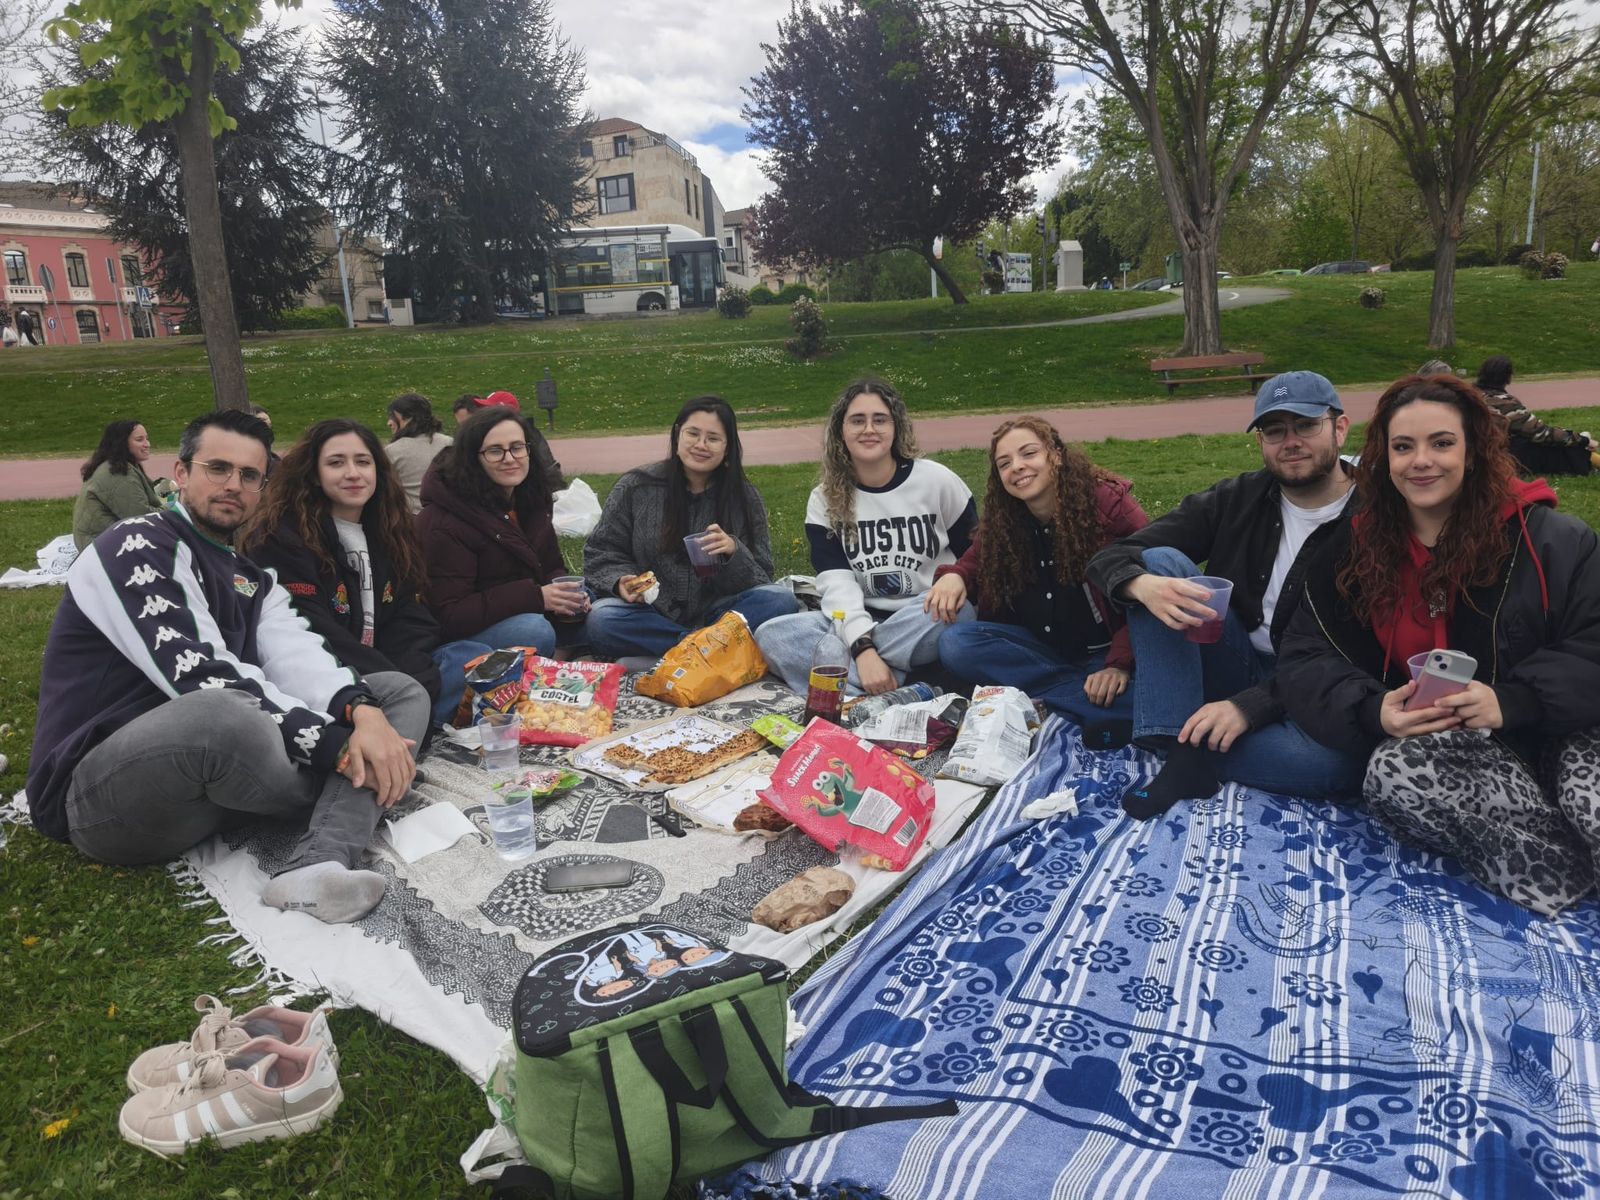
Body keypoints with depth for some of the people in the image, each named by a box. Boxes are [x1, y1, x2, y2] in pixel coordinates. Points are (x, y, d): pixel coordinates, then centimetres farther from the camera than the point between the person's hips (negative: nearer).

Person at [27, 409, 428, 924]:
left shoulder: (250, 577, 17)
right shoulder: (133, 548, -9)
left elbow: (297, 657, -3)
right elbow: (199, 678, -23)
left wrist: (361, 710, -26)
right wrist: (337, 744, -26)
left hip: (222, 770, 8)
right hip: (97, 795, -8)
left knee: (402, 693, -2)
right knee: (225, 717, -42)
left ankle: (315, 866, -29)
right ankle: (351, 811, -8)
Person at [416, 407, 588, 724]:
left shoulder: (529, 500, 3)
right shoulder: (443, 520, -20)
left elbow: (552, 567, 12)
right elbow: (448, 616, -23)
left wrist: (568, 596, -13)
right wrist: (534, 597, -29)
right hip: (452, 640, -7)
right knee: (536, 632, -34)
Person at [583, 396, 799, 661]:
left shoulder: (745, 498, 3)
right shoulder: (635, 488, 1)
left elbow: (760, 579, 0)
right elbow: (602, 552, 7)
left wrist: (734, 552, -22)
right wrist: (620, 581, -15)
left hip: (715, 613, 1)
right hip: (652, 613, 0)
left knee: (781, 600, -25)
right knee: (601, 622, -32)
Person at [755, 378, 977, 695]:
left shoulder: (938, 481, 0)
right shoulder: (825, 500, 3)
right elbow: (836, 582, -10)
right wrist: (863, 646, -26)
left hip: (933, 621, -2)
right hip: (863, 623, 2)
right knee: (771, 634, -24)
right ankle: (901, 691, -36)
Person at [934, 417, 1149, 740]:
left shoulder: (1109, 502, -13)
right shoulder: (999, 521, 0)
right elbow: (974, 564, 14)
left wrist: (1120, 663, -27)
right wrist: (954, 576, -13)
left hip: (1105, 649, -6)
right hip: (1040, 646, 6)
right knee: (955, 644, -23)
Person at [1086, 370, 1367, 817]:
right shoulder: (1237, 499, 2)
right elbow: (1109, 558, -5)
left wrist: (1250, 706, -28)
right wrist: (1144, 585, -31)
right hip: (1232, 672, 3)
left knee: (1342, 760, -38)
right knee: (1160, 560, -17)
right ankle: (1187, 759, -28)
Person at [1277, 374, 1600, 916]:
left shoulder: (1551, 539, -2)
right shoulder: (1354, 550, 6)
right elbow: (1306, 659, 1)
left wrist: (1511, 701, -27)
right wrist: (1374, 711, -21)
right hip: (1445, 747, 3)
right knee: (1390, 772, -34)